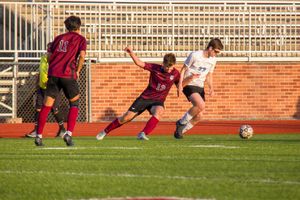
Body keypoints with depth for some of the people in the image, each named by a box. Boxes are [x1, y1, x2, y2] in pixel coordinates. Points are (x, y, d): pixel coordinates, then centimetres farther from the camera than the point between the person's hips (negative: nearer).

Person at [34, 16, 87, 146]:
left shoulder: (59, 38, 21)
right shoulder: (80, 39, 8)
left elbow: (50, 56, 16)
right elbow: (82, 55, -8)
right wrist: (78, 71, 3)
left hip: (53, 73, 4)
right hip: (68, 74, -4)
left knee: (47, 104, 4)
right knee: (74, 103, 10)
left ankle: (39, 136, -3)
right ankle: (68, 134, -4)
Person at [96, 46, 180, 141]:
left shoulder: (175, 73, -4)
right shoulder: (155, 68, -10)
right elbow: (139, 63, -19)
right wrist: (131, 53, -32)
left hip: (158, 101, 0)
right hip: (145, 97, 0)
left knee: (158, 112, -37)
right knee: (126, 117, -1)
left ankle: (143, 134, -39)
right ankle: (105, 132, 19)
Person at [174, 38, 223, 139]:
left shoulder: (213, 60, 7)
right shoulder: (195, 55, -12)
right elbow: (183, 69, -5)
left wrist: (211, 87, 1)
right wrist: (180, 84, -15)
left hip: (200, 87, 7)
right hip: (189, 85, -7)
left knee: (199, 116, 1)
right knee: (201, 105, -31)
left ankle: (180, 131, 18)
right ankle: (182, 122, -13)